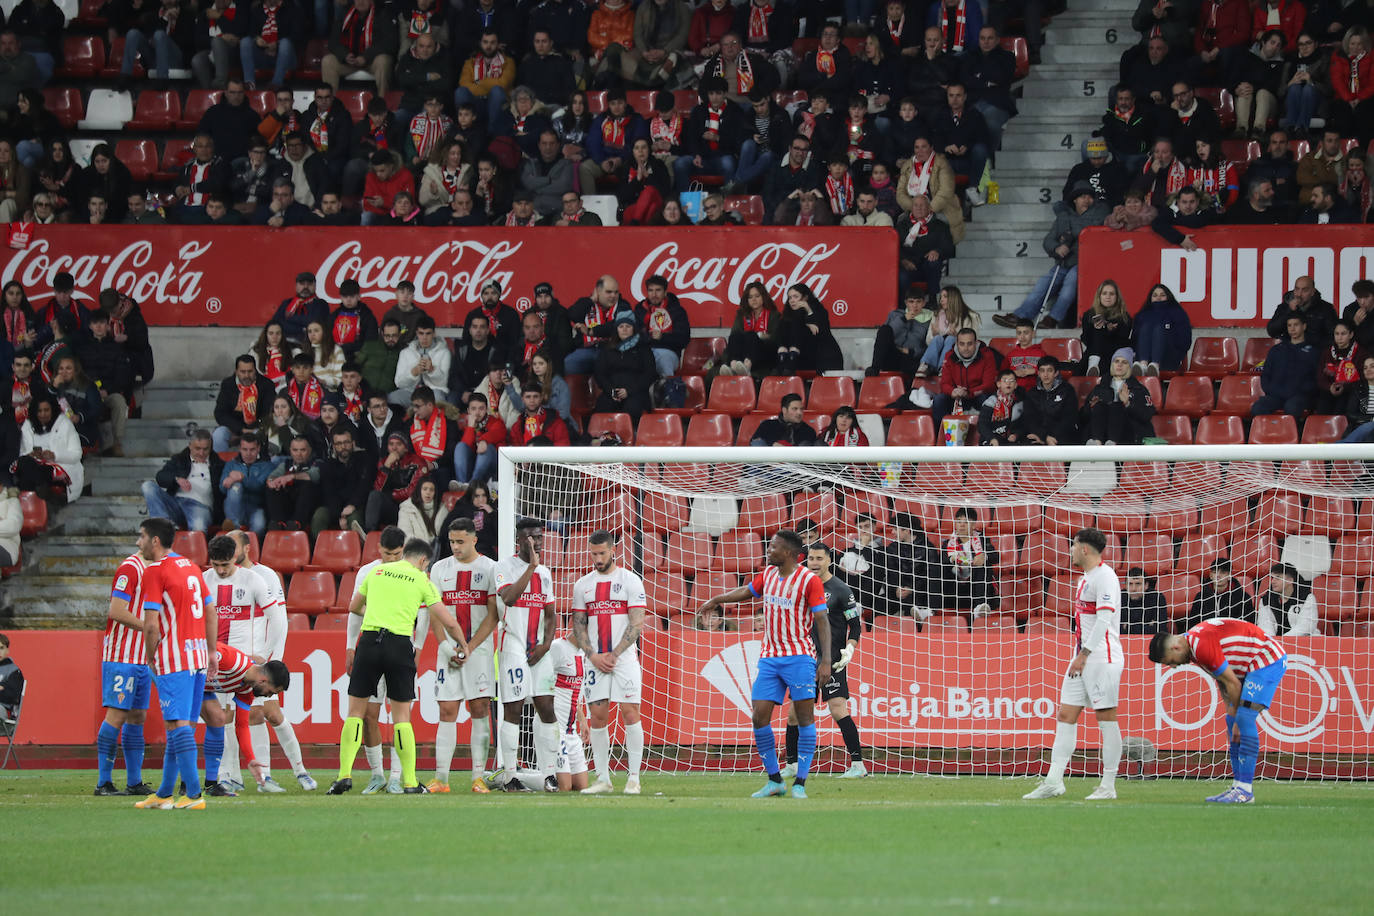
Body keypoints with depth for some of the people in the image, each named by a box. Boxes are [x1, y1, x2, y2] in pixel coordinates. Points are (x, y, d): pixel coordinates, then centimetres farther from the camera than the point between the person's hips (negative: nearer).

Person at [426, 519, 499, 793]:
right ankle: (440, 779, -2)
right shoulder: (440, 569, 9)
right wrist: (446, 647, -6)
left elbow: (493, 614, -4)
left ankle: (479, 778, -2)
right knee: (447, 712, -1)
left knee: (480, 709, -4)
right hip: (449, 651, 2)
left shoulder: (490, 569, 0)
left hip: (480, 650, -2)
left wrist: (470, 648, -12)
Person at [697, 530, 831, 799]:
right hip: (769, 658, 6)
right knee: (760, 717, -2)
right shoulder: (769, 573, 11)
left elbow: (823, 621, -11)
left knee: (804, 716, -6)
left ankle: (799, 784, -3)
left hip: (799, 657, -6)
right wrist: (716, 600, 41)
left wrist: (826, 660, -17)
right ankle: (774, 781, 8)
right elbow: (748, 591, 32)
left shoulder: (809, 580, -9)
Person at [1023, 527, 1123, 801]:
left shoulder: (1105, 576, -12)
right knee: (1066, 715, 4)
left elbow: (1104, 619, -19)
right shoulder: (1086, 578, 18)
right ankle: (1054, 781, 3)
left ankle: (1108, 786, -2)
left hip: (1103, 656, -10)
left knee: (1106, 718, -5)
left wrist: (1084, 654, -22)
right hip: (1084, 657, 10)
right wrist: (1080, 655, 19)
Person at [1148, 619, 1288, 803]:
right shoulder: (1193, 644, 7)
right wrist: (1232, 715, 7)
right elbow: (1223, 681, 13)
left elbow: (1233, 683, -20)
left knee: (1245, 720, -17)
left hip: (1268, 660, -11)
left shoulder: (1202, 647, -25)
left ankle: (1245, 789, -16)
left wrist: (1237, 719, -7)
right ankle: (1239, 786, 10)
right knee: (1232, 722, 8)